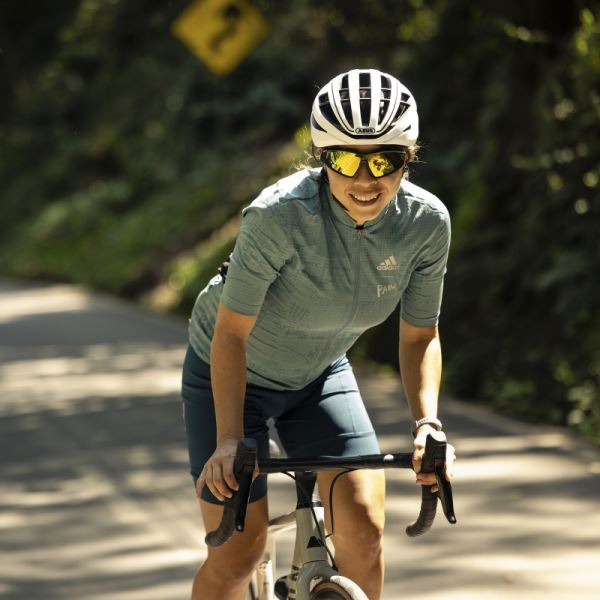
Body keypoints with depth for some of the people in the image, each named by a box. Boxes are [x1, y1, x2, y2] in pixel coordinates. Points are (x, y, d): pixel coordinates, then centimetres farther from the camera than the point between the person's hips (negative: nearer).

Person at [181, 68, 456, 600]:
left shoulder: (426, 222, -21)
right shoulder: (279, 215, -34)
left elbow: (420, 335, -8)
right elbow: (231, 334, -26)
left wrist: (427, 424, -22)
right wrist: (229, 441, -32)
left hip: (320, 376, 4)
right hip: (232, 374, -4)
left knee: (364, 529, -12)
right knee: (239, 550, -6)